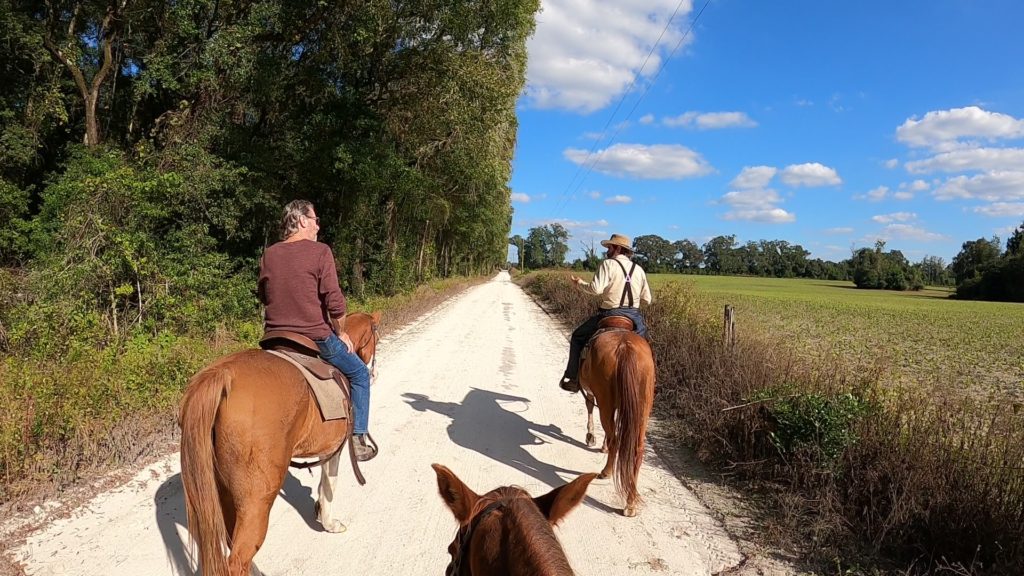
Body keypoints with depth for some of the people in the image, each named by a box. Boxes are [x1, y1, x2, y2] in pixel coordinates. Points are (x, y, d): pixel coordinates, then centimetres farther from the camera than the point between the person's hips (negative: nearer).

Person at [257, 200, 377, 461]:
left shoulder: (268, 255, 6)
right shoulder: (320, 251, -12)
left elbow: (263, 295, 18)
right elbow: (334, 301, -17)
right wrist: (341, 333, -3)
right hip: (315, 336, -6)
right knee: (359, 373, 14)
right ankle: (358, 439, 14)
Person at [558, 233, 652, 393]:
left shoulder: (608, 264, -7)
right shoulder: (639, 269, 10)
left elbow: (596, 289, -20)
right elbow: (647, 300, 10)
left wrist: (580, 283, -2)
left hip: (609, 315, -4)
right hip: (634, 317, 5)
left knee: (577, 337, 14)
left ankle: (573, 380, 12)